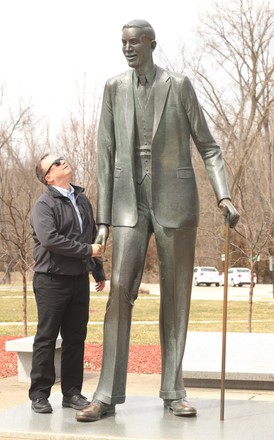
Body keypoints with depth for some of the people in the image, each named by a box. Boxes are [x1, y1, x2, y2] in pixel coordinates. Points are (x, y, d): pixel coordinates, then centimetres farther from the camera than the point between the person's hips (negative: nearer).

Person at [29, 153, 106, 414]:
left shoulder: (82, 200, 13)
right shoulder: (44, 205, -9)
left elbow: (93, 237, 21)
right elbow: (50, 239, -23)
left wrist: (98, 272, 22)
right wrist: (87, 250, -18)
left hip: (79, 279, 6)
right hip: (52, 280, -6)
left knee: (76, 337, 9)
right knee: (46, 337, 0)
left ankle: (72, 393, 17)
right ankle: (39, 394, 7)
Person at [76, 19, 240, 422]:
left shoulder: (179, 85, 1)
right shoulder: (114, 88, 6)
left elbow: (208, 147, 2)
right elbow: (106, 156, 5)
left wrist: (224, 196, -12)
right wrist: (103, 219, 2)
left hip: (175, 200, -1)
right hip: (130, 202, 1)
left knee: (176, 295, 3)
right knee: (120, 291, -10)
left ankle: (173, 392, 12)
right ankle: (107, 395, -7)